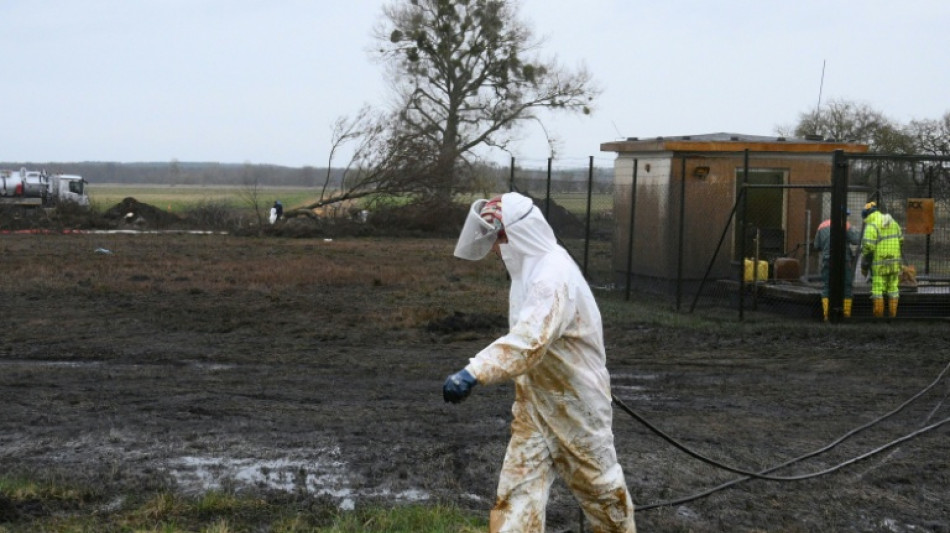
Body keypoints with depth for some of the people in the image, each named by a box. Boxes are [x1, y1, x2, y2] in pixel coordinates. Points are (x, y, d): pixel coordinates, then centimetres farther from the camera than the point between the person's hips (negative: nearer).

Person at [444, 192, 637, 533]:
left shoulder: (554, 276, -29)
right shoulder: (531, 267, 4)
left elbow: (529, 341, -44)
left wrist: (474, 373, -55)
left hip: (575, 402, -8)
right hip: (536, 401, 8)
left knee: (597, 481, 12)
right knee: (519, 484, 1)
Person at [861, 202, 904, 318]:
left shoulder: (872, 226, -12)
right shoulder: (893, 222, 10)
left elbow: (867, 247, -17)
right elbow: (901, 240, 17)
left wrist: (864, 266, -8)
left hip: (879, 263, -6)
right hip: (894, 262, 6)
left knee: (878, 289, -1)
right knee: (893, 289, 11)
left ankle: (878, 317, -1)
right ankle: (893, 315, 12)